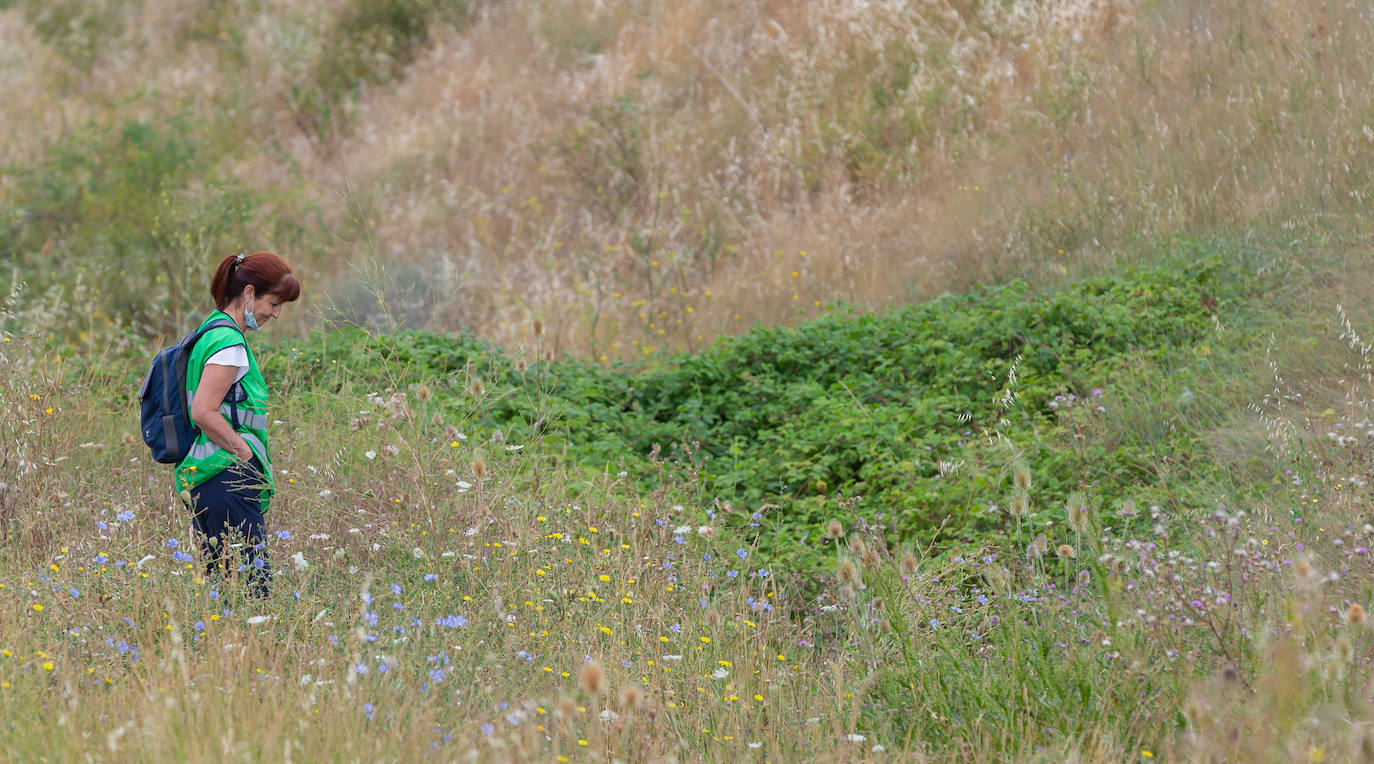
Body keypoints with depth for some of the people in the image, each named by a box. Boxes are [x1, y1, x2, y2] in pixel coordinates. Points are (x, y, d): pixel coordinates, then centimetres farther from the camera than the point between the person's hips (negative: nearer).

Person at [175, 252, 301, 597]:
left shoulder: (212, 332, 17)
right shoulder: (229, 342, -14)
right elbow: (204, 413, -22)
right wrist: (248, 456, -13)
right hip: (230, 480, -10)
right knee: (252, 584, -12)